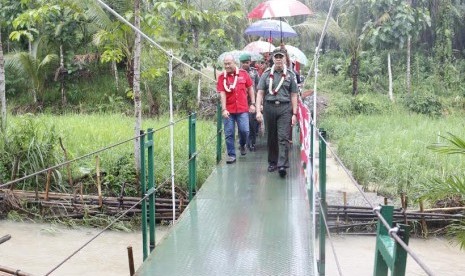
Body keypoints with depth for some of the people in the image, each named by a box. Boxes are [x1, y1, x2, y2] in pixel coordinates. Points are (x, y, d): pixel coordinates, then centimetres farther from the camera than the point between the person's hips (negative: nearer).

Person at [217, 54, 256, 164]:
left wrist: (252, 104, 5)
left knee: (244, 130, -3)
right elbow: (222, 94, -5)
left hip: (242, 109, 0)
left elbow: (250, 89, 10)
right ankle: (231, 155, 11)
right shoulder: (222, 77, 0)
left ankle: (242, 145, 29)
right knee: (229, 134, 1)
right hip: (228, 110, 0)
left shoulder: (243, 73, 2)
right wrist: (223, 109, -13)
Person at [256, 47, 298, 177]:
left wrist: (294, 114, 0)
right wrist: (258, 111, -6)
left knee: (283, 138, -9)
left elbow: (293, 96, 6)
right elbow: (260, 93, 4)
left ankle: (282, 165, -13)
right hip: (269, 107, 1)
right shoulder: (266, 74, 7)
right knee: (271, 137, 10)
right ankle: (272, 162, 22)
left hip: (285, 108, -1)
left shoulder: (290, 75, 7)